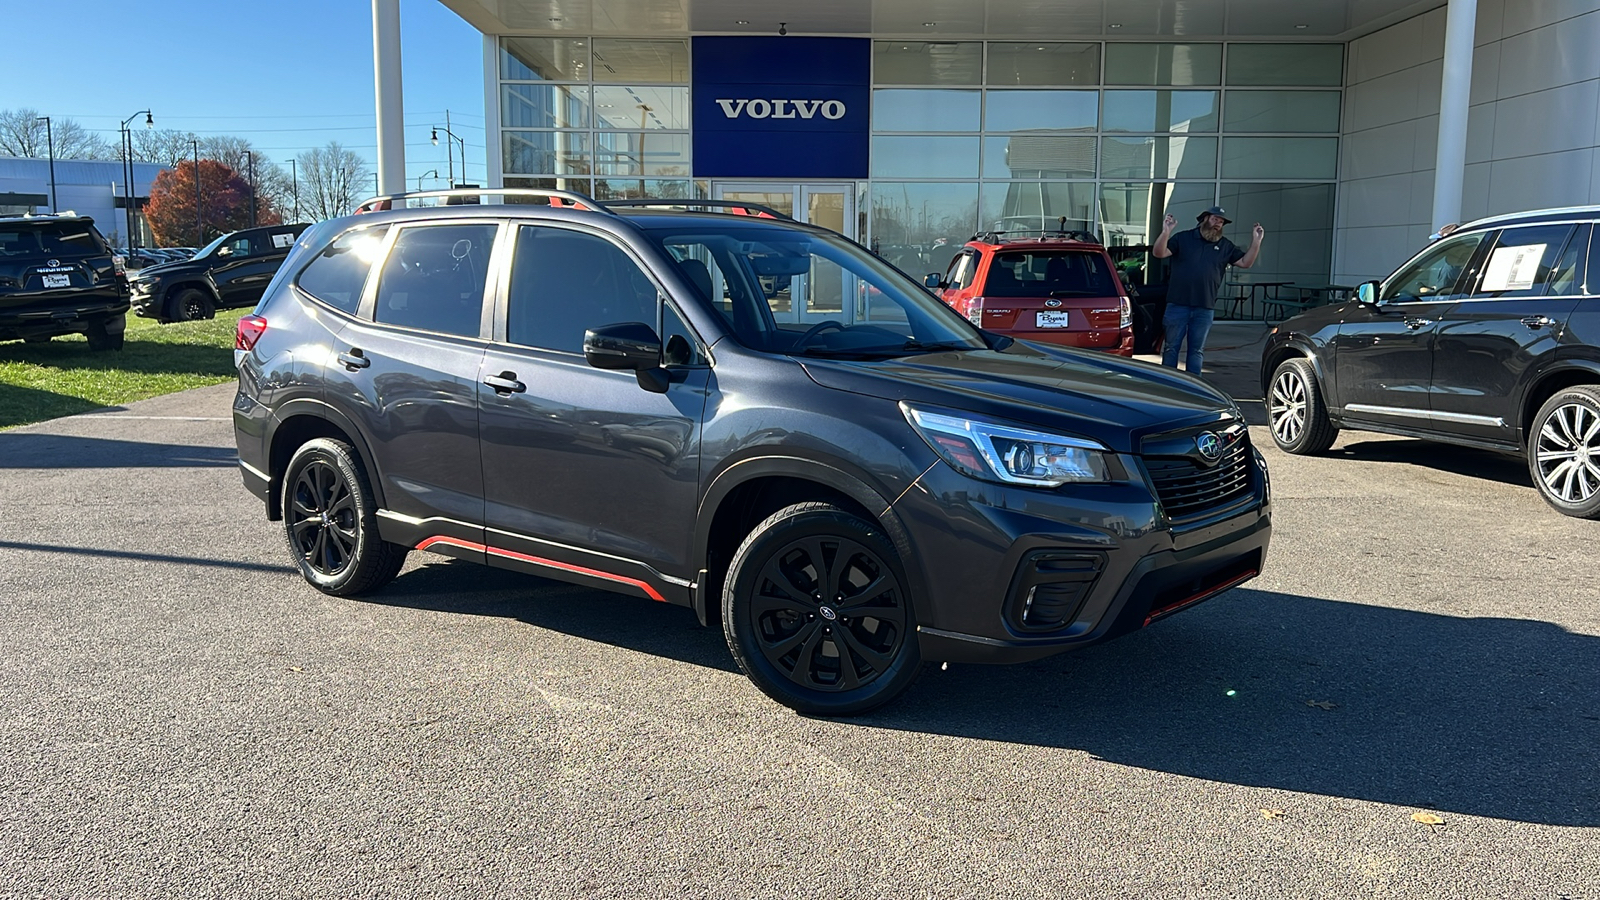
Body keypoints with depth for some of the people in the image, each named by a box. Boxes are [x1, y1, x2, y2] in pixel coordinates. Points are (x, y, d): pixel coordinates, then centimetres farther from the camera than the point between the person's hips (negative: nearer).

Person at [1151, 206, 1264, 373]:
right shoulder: (1183, 238, 3)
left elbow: (1245, 262, 8)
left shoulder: (1225, 246, 12)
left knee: (1197, 350, 8)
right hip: (1178, 305, -3)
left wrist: (1256, 241, -4)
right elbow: (1159, 253, -6)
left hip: (1204, 309, 3)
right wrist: (1166, 232, -22)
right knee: (1171, 347, 3)